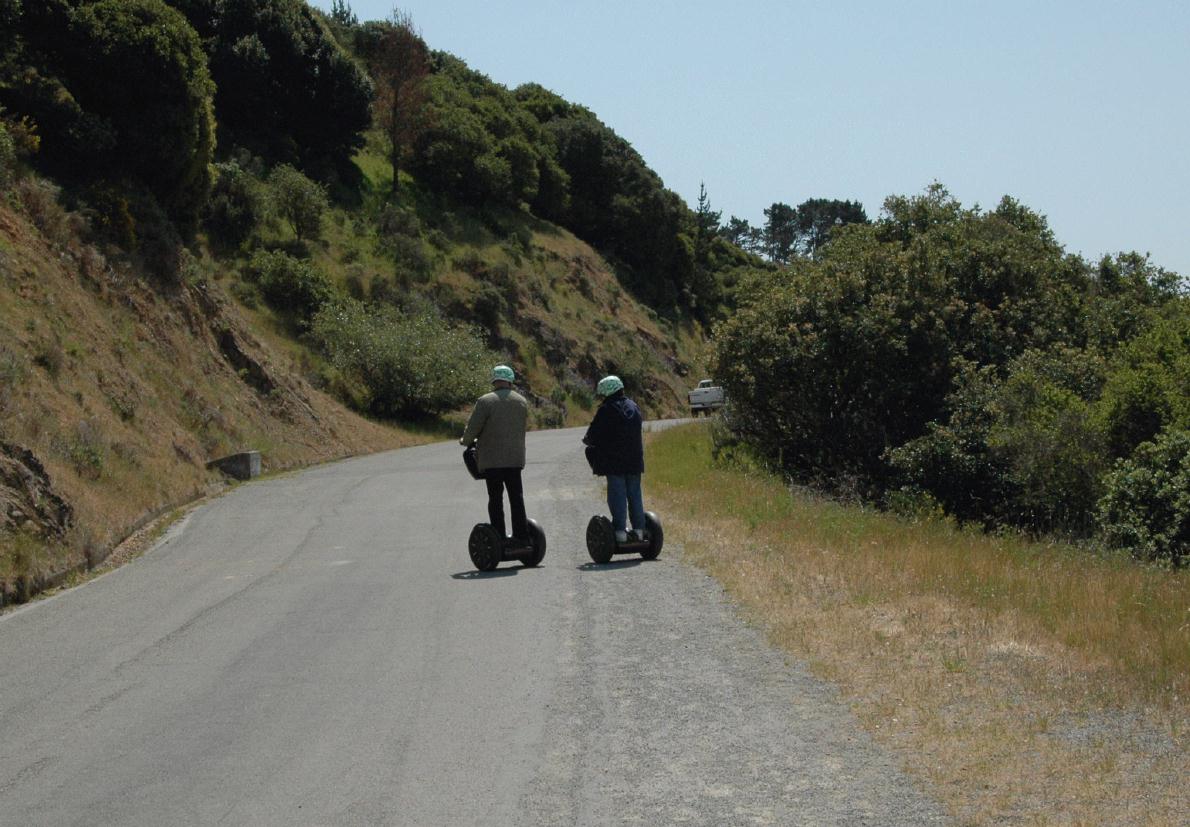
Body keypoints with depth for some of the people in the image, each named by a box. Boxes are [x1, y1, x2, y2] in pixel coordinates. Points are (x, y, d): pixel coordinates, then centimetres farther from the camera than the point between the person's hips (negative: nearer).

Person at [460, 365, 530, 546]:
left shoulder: (486, 401, -10)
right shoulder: (522, 402, 6)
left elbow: (472, 427, -11)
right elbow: (523, 426, 12)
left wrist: (465, 441, 9)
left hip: (492, 459, -4)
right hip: (515, 458, 4)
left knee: (495, 499, 1)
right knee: (516, 497, 10)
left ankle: (499, 537, -1)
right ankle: (521, 536, 9)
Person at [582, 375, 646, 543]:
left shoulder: (607, 410, -12)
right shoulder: (633, 406, 11)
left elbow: (594, 433, -12)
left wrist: (588, 440, 11)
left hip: (614, 460, -6)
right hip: (635, 459, 6)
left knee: (617, 495, -2)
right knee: (634, 494, 11)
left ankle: (620, 531, -4)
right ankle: (638, 529, 12)